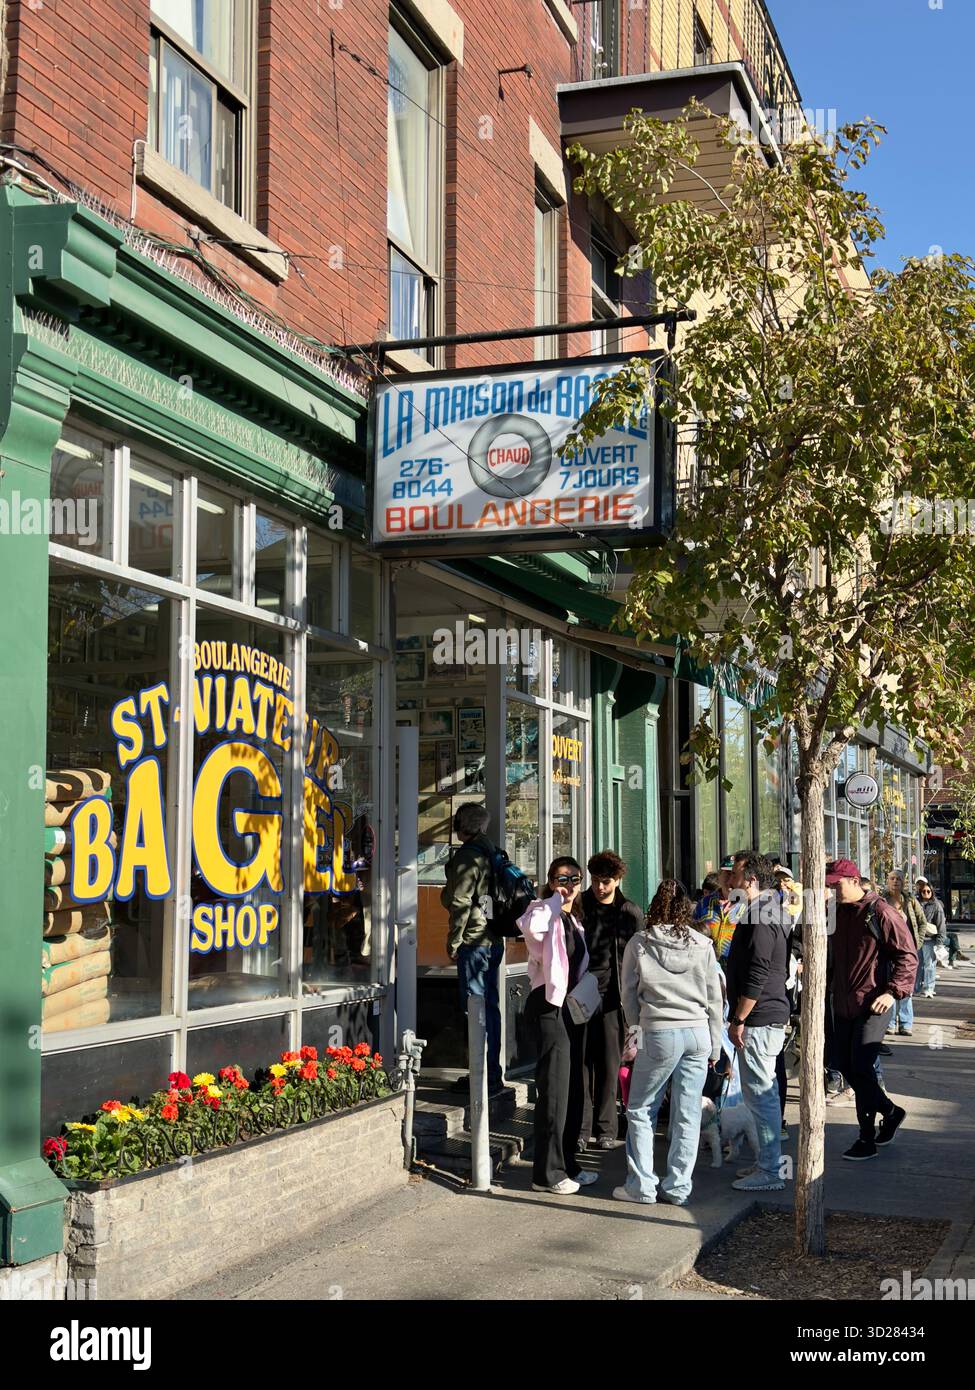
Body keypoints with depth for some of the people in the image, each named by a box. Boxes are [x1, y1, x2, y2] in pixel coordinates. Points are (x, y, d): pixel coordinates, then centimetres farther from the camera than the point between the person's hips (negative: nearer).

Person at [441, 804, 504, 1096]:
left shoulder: (467, 856, -12)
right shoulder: (491, 853, 14)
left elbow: (460, 902, -16)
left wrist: (453, 941, -10)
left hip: (474, 940, -9)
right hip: (495, 939, 9)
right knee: (490, 1006, 13)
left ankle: (485, 1078, -4)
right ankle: (493, 1074, 19)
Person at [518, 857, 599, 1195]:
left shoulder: (575, 919, 16)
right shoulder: (543, 911, -9)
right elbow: (531, 926, -35)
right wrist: (557, 899, -22)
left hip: (574, 1006, 9)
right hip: (549, 1005, -9)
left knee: (574, 1088, 13)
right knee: (554, 1088, -8)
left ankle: (567, 1164, 23)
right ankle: (547, 1173, -3)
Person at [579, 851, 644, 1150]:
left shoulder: (630, 914, 4)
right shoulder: (578, 906, 3)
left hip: (611, 995, 0)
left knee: (609, 1064, 3)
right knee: (581, 1062, 0)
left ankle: (605, 1129, 12)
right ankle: (580, 1128, 7)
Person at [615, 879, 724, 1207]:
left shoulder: (638, 944, -1)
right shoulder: (702, 945, 4)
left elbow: (628, 995, 5)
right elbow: (714, 998, 8)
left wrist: (635, 1031, 18)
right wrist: (714, 1045, 15)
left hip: (658, 1033, -3)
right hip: (698, 1033, 3)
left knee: (640, 1110, 10)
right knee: (688, 1114, 8)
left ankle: (641, 1185, 9)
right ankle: (677, 1188, 11)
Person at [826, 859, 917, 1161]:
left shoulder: (880, 912, -11)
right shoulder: (838, 913, 11)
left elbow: (908, 955, -11)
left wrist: (893, 991, -19)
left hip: (871, 1004, -8)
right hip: (843, 1004, 8)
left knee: (861, 1068, -10)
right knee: (848, 1068, 9)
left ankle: (868, 1139, 1)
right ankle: (890, 1111, 30)